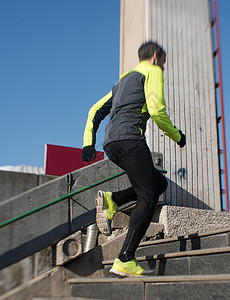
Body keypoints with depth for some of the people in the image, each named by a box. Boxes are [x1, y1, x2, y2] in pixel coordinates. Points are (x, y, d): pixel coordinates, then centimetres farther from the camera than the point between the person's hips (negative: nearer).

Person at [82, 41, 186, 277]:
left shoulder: (125, 79, 32)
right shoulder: (152, 72, 7)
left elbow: (96, 110, 25)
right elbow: (157, 111, -8)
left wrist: (88, 142, 17)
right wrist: (177, 136, 6)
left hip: (111, 145, 9)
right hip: (130, 138, -8)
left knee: (159, 183, 15)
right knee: (148, 198, -8)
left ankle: (111, 200, -3)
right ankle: (125, 261, -14)